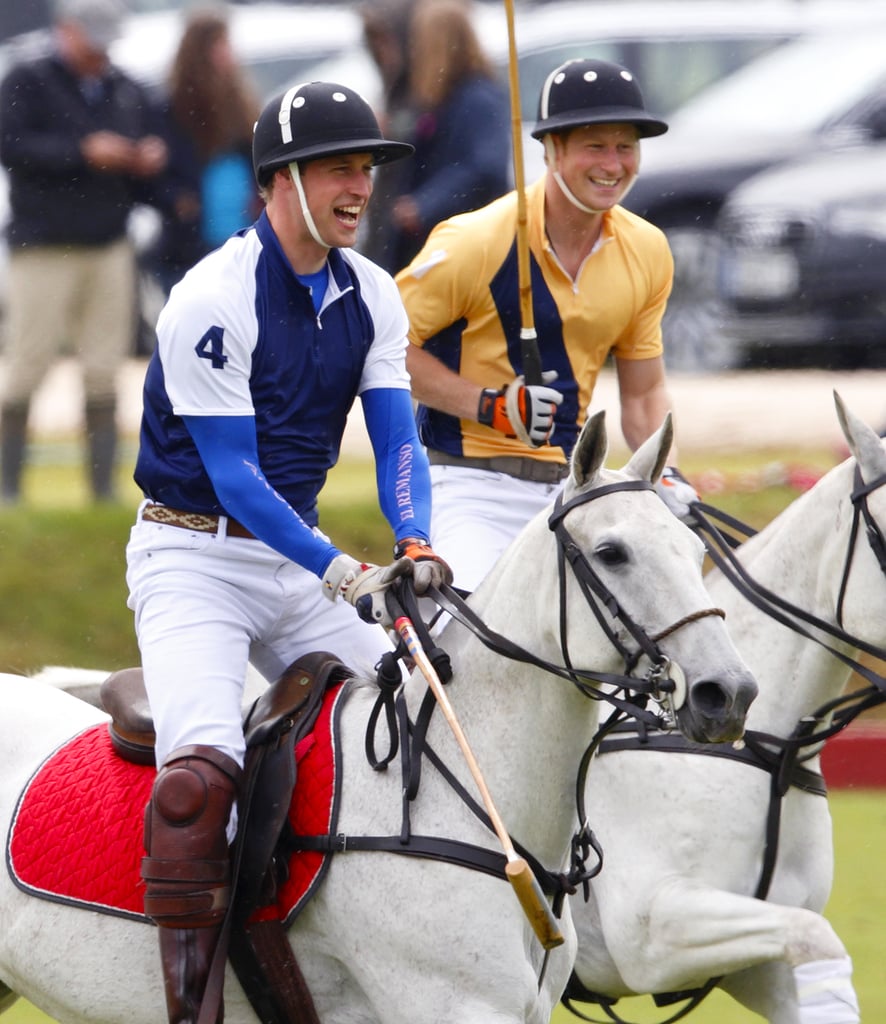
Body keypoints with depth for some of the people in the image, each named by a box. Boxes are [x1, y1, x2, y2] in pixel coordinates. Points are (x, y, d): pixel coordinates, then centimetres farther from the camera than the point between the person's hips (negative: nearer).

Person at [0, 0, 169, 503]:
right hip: (43, 249, -5)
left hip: (110, 249, 5)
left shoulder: (129, 93, 14)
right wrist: (84, 153, -19)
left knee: (105, 375, 4)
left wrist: (150, 161, -2)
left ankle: (105, 488, 8)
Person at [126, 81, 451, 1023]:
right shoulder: (214, 298, -18)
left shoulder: (371, 297, 4)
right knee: (202, 763, -27)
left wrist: (414, 547, -21)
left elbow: (397, 440, 0)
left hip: (295, 553, 7)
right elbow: (232, 470, -21)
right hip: (194, 554, -7)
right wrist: (340, 572, -29)